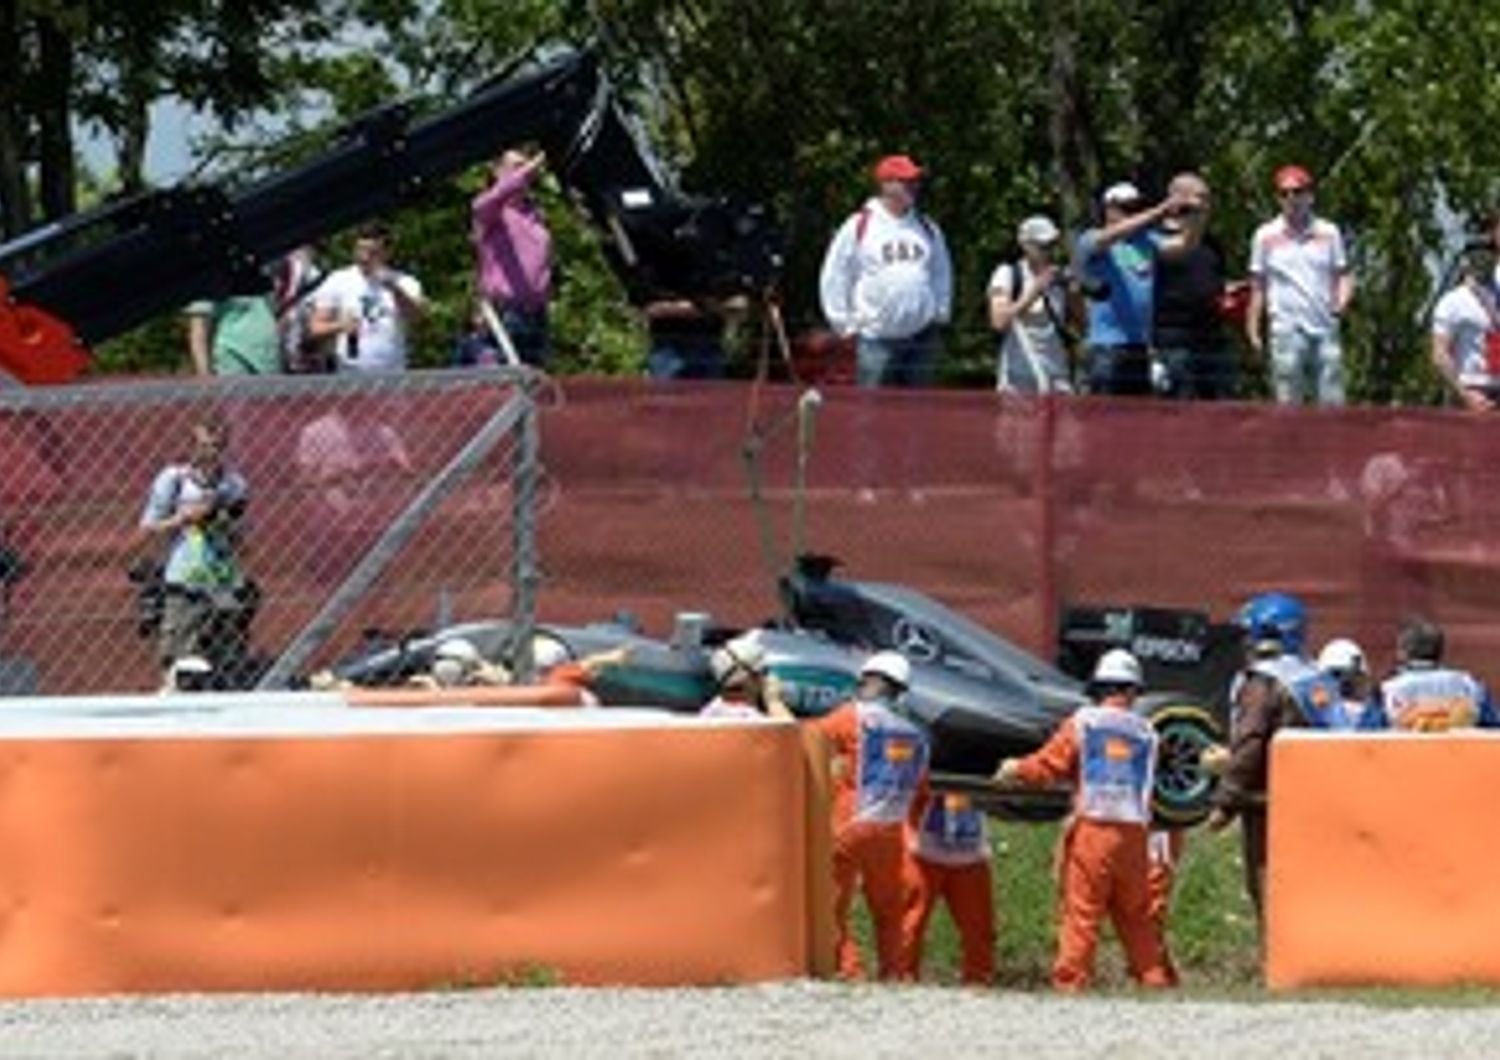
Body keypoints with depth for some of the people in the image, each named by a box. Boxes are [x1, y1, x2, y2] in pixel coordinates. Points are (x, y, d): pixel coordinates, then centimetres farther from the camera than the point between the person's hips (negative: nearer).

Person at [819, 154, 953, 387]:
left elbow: (942, 272, 22)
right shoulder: (859, 227, -1)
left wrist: (941, 312, 12)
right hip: (876, 339, -4)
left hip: (921, 337, 4)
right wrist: (845, 323, 0)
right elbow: (833, 278, 2)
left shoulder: (928, 228, 11)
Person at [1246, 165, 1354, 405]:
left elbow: (1343, 275, 12)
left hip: (1325, 329, 2)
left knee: (1332, 403, -4)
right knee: (1288, 404, -5)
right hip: (1287, 329, -2)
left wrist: (1341, 302, -10)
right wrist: (1253, 331, 3)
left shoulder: (1329, 233, 11)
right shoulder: (1266, 236, 7)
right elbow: (1257, 286, 9)